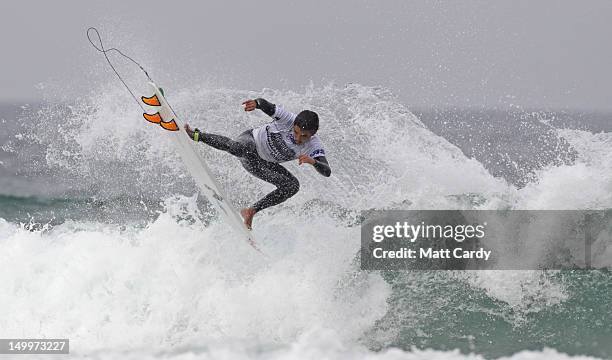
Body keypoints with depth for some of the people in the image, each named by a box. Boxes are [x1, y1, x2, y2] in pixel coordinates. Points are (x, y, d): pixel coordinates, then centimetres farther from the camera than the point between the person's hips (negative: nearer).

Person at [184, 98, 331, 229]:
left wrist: (313, 161, -51)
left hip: (263, 163, 4)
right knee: (241, 148, -41)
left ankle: (251, 211, -2)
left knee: (292, 186, -12)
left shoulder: (314, 146, -20)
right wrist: (256, 103, -44)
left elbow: (327, 171, -31)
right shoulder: (289, 119, -25)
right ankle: (197, 135, -30)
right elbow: (265, 105, -19)